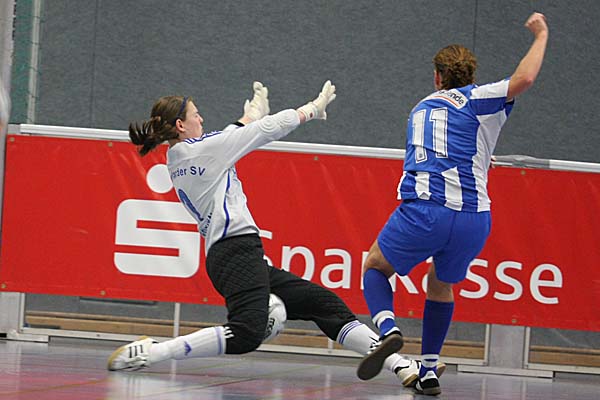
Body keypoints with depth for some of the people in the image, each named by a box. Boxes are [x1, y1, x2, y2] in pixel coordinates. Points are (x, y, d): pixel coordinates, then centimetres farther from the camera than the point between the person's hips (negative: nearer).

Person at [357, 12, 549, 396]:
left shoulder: (421, 109, 24)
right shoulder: (475, 99, 10)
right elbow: (524, 79, -6)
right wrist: (541, 36, 8)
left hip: (423, 210, 0)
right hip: (473, 218, 0)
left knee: (375, 267, 22)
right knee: (441, 285, 26)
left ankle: (388, 329, -9)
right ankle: (429, 372, 20)